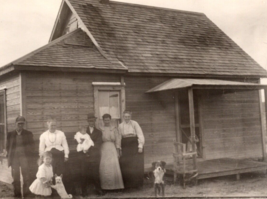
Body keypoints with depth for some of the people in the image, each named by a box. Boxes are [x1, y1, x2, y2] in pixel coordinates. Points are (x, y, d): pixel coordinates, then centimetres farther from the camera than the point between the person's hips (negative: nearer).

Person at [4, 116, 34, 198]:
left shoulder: (28, 134, 7)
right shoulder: (10, 134, 10)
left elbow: (31, 146, 7)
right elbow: (8, 147, 11)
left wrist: (30, 157, -1)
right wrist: (9, 158, 3)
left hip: (24, 157, -1)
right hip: (14, 158, 1)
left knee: (26, 176, -4)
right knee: (15, 178, 3)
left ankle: (26, 194, 3)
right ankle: (17, 194, 10)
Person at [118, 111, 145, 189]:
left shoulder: (134, 124, -1)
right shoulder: (120, 125, 7)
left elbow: (140, 135, -4)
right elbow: (119, 137, 10)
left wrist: (140, 146, -11)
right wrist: (119, 148, 5)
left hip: (134, 145, -2)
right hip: (125, 146, 3)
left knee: (136, 165, -2)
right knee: (125, 166, 0)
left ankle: (137, 184, 9)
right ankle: (127, 184, 10)